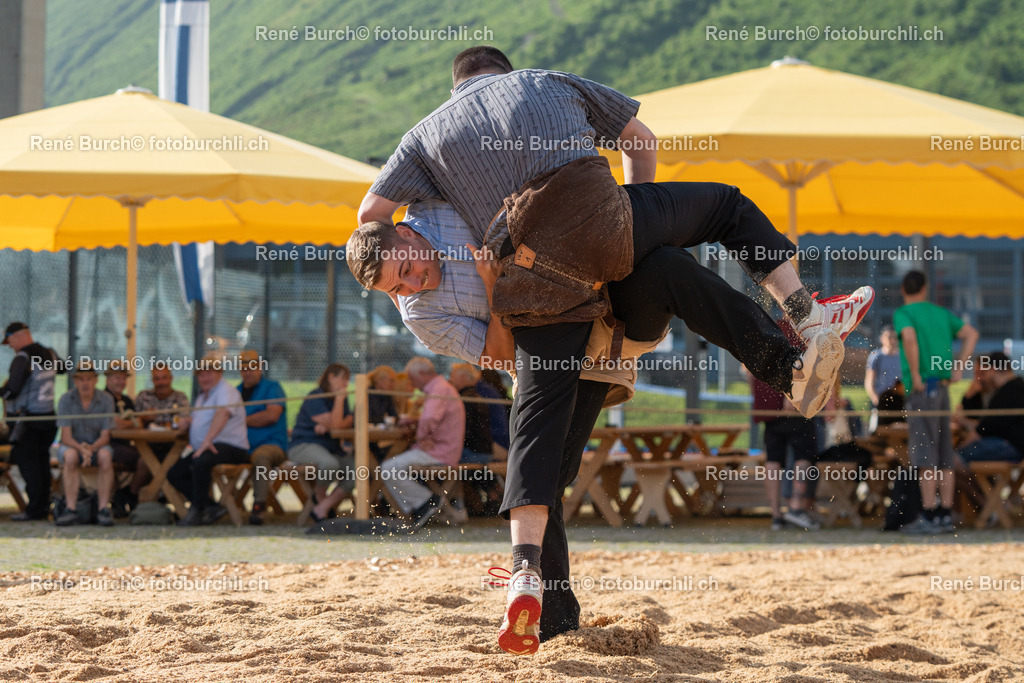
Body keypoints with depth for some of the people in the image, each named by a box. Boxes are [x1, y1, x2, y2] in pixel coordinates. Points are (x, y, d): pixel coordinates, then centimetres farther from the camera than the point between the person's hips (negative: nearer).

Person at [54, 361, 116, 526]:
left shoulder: (106, 400, -6)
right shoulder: (66, 400, -8)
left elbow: (105, 436, -9)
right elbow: (66, 436, -12)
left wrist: (91, 449, -30)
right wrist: (81, 449, -33)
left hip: (97, 445, 1)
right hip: (72, 444, -1)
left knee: (105, 455, -34)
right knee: (71, 456, -36)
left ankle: (104, 509, -32)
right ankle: (70, 509, -37)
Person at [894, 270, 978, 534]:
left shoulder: (903, 313, -5)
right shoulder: (940, 313, 15)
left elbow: (910, 337, -24)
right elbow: (971, 334, 13)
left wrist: (915, 375, -17)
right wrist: (959, 367, 8)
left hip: (922, 388, -7)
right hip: (942, 388, 7)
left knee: (924, 454, -8)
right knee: (944, 456, 8)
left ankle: (929, 517, -11)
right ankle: (946, 516, 9)